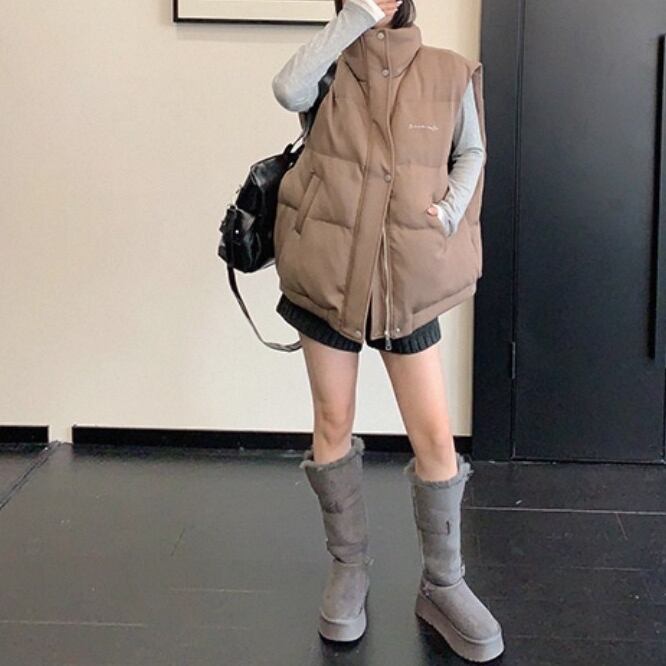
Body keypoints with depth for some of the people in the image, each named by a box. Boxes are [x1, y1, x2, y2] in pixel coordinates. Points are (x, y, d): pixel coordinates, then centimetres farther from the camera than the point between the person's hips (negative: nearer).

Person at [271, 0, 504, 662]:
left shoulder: (447, 74, 0)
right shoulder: (333, 68, -1)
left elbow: (472, 152, 13)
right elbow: (287, 90, -24)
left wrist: (449, 214, -5)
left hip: (407, 281, 0)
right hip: (329, 273, 0)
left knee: (435, 436, -2)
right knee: (333, 423, 9)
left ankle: (442, 586, 16)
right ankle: (348, 567, 27)